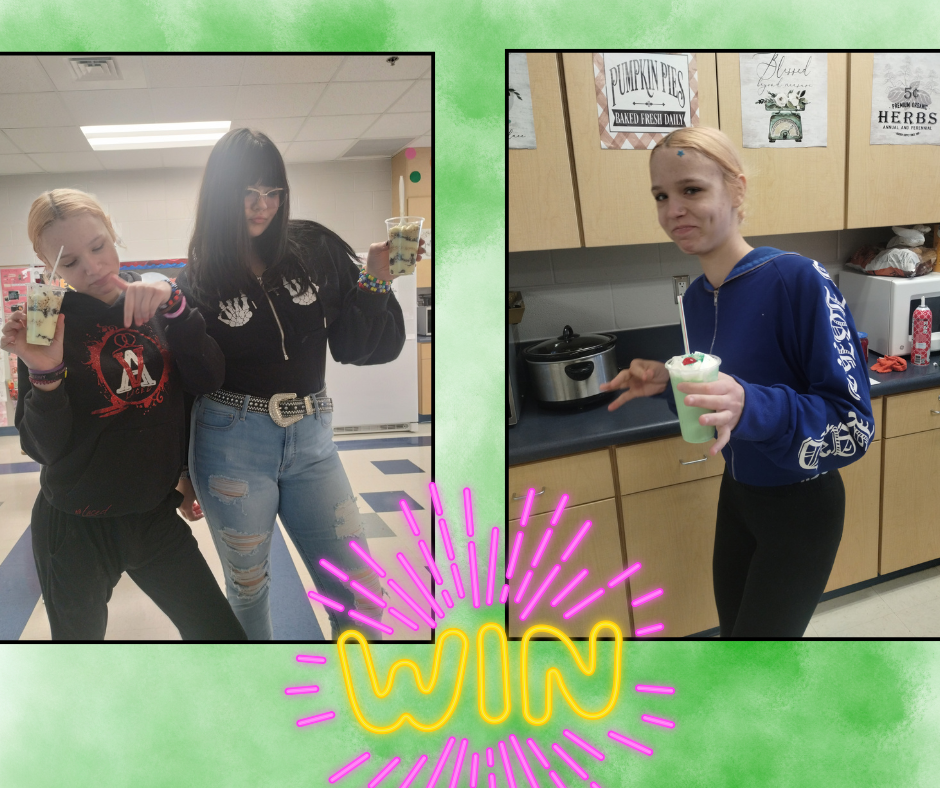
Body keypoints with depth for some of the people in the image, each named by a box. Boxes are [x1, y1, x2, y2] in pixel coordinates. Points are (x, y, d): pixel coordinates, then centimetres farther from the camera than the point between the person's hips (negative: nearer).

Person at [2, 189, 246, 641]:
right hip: (76, 532, -2)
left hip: (157, 515, 3)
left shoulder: (154, 306, 0)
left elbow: (208, 378, -14)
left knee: (223, 637, 5)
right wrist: (45, 373, -26)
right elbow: (43, 448, -10)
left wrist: (172, 304, -25)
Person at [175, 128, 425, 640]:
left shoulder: (316, 251, 0)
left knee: (362, 595, 2)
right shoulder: (199, 278, -1)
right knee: (248, 588, 13)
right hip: (232, 445, -1)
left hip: (311, 440, 2)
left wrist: (377, 281, -14)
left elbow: (356, 346, 1)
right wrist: (182, 471, 6)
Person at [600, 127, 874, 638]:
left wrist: (749, 406, -41)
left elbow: (854, 424, -26)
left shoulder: (798, 280, -24)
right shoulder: (696, 297, -1)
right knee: (732, 628, 21)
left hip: (800, 504, -7)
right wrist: (668, 383, -6)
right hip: (737, 494, 7)